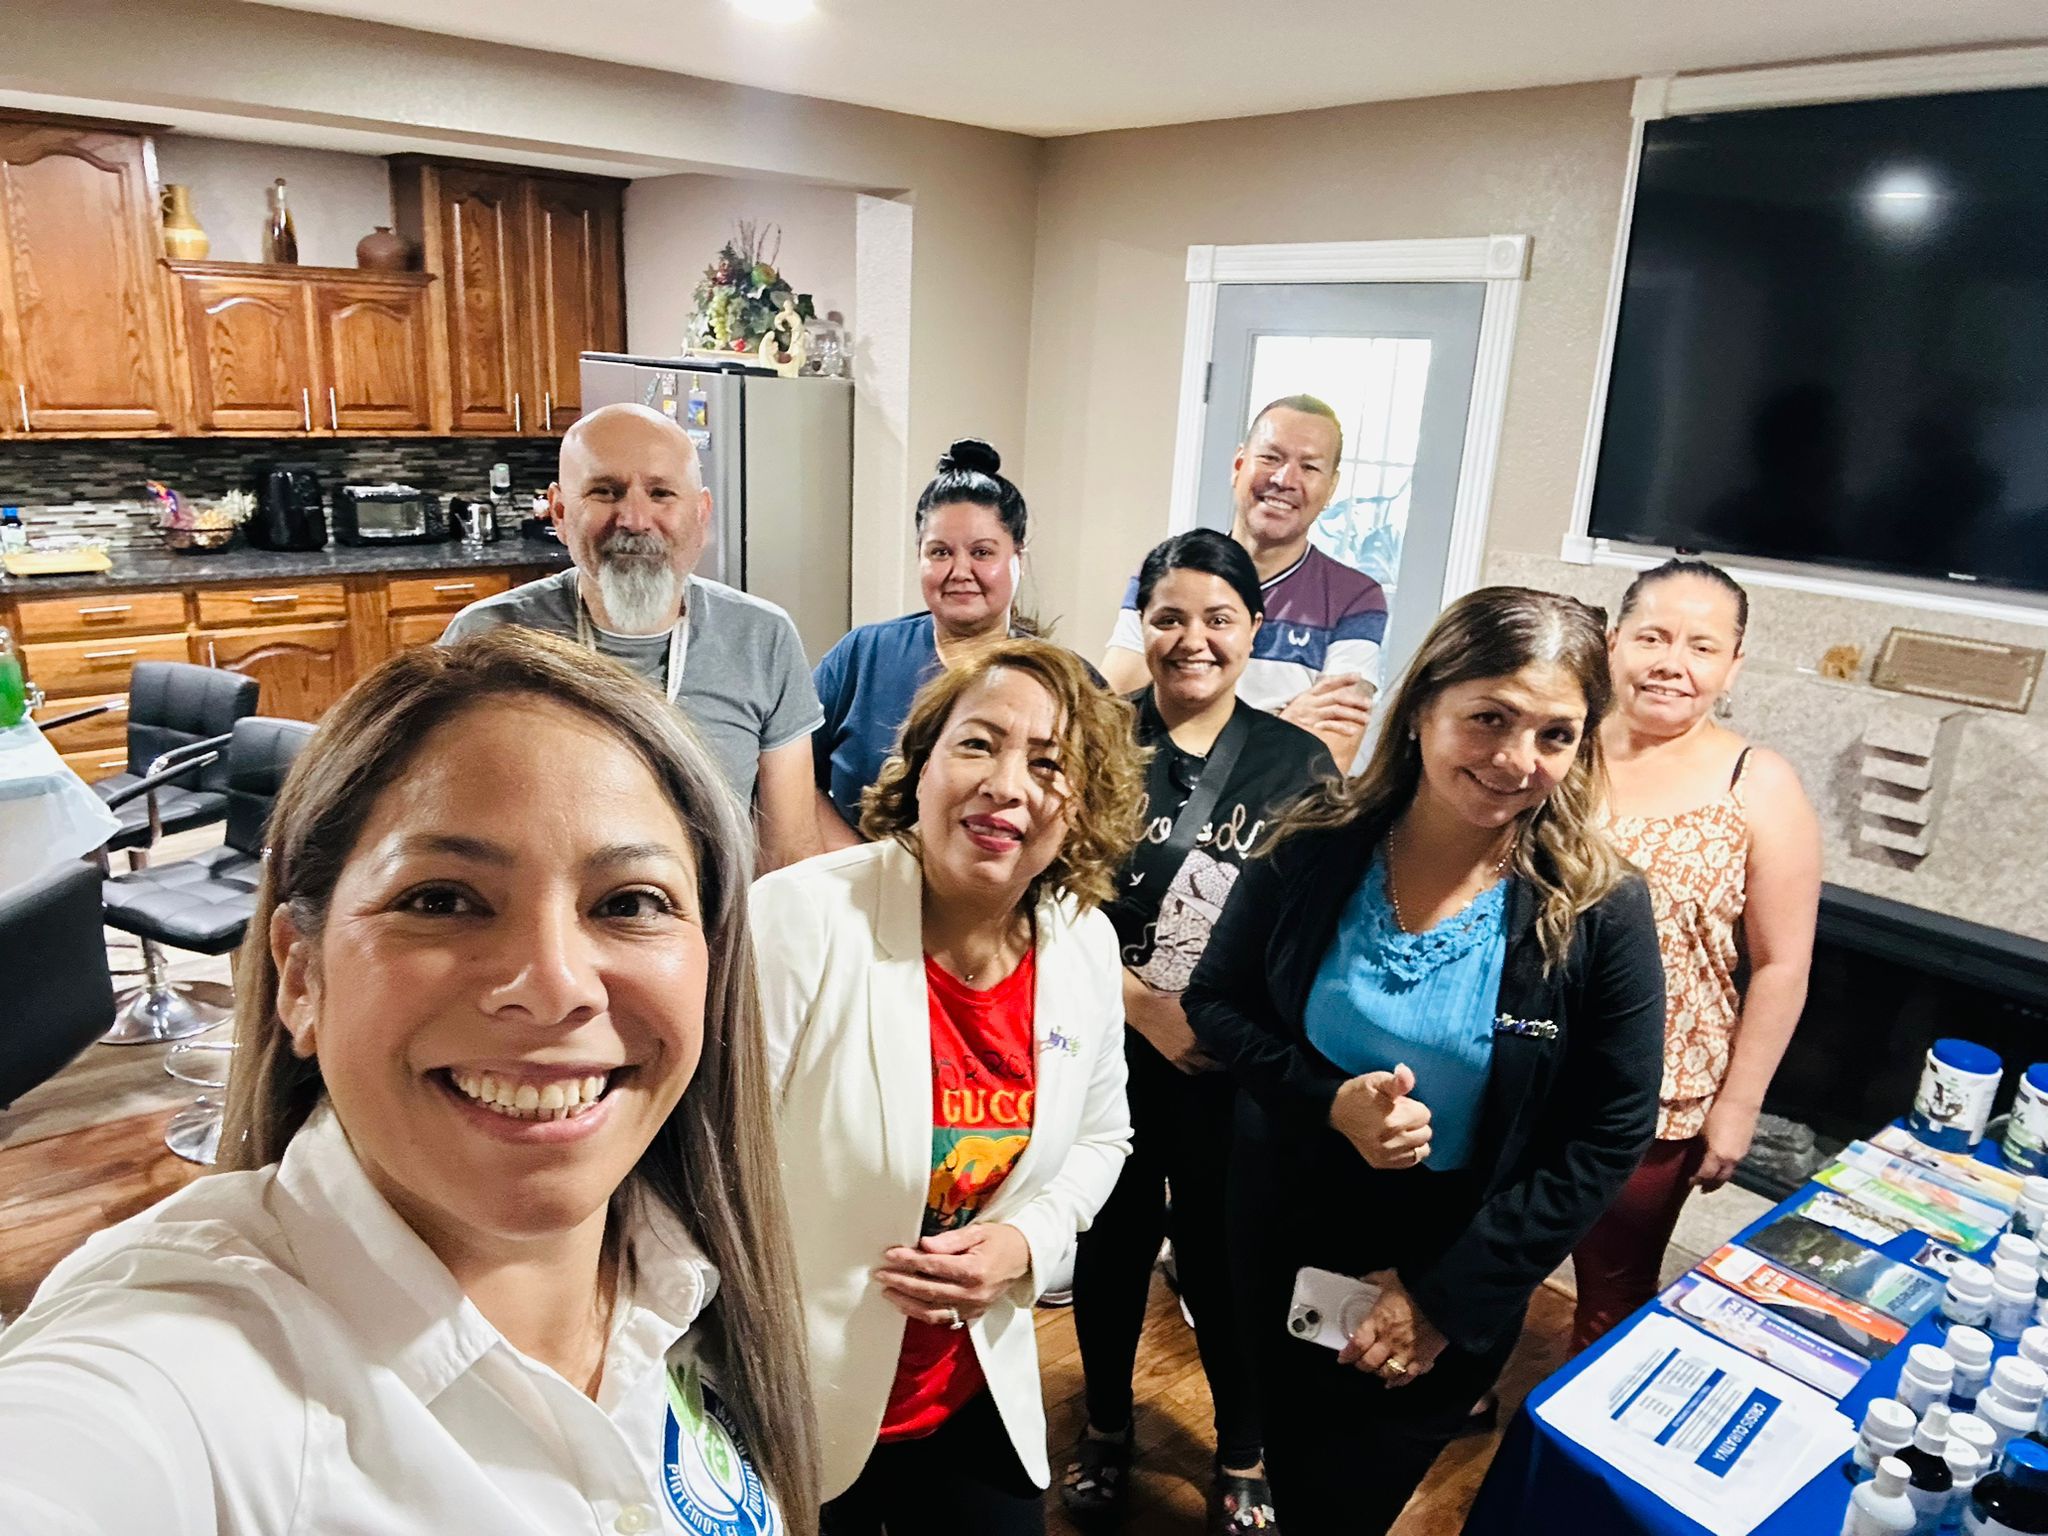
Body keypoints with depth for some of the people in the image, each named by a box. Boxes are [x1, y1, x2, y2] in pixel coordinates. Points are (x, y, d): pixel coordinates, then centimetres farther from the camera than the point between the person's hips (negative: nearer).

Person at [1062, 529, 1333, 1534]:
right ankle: (1106, 1426, 44)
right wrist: (1152, 1011, -16)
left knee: (1226, 1260, 11)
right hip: (1113, 1054, 0)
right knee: (1114, 1243, 18)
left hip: (1240, 1072, 1)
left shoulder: (1298, 761, -2)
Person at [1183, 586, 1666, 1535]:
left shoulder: (1600, 911, -19)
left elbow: (1608, 1140, -12)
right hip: (1284, 1238, 2)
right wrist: (1328, 1100, -23)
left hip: (1455, 1270, -2)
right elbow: (1215, 1001, -4)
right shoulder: (1313, 849, -15)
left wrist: (1445, 1297, -12)